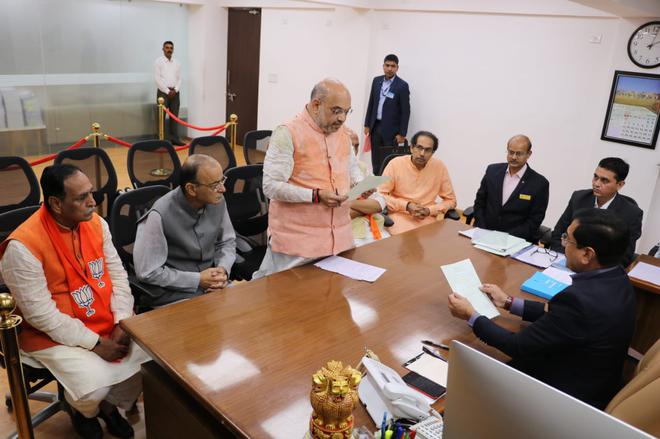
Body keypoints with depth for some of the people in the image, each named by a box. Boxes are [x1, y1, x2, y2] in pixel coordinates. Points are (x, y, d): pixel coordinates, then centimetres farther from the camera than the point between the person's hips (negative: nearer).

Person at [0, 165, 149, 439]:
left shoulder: (95, 222, -4)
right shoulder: (22, 246, -23)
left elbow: (117, 273, 2)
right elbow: (42, 315, -21)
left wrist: (123, 323, -10)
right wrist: (95, 343, -19)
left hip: (108, 322, 6)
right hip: (53, 335, -6)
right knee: (96, 385, -23)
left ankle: (111, 404, 20)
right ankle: (83, 410, 17)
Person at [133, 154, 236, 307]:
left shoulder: (217, 201, -4)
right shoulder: (160, 215, -21)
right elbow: (147, 272, -15)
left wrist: (223, 269, -7)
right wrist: (197, 280, -16)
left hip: (214, 286, 6)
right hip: (173, 294, -5)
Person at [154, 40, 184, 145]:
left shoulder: (177, 63, 12)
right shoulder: (158, 62, -2)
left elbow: (179, 78, 9)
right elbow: (157, 79, -9)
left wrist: (175, 90, -7)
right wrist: (167, 91, -13)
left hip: (175, 93, 4)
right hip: (163, 92, -4)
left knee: (174, 116, 6)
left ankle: (174, 138, 11)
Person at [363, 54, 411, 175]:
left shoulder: (402, 86, -8)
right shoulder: (376, 80, 7)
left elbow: (405, 111, -8)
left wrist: (402, 133, -10)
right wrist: (367, 124, 10)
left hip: (391, 130, -5)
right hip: (375, 127, 5)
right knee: (376, 161, 9)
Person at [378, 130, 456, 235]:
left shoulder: (439, 166, -2)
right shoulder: (395, 164, -5)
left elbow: (451, 200, 7)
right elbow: (380, 195, -3)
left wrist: (429, 210, -10)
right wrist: (406, 206, -15)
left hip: (428, 217, 2)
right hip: (400, 215, -2)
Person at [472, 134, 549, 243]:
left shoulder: (539, 183, -5)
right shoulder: (492, 170, 4)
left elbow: (534, 221, -5)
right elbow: (479, 202, 9)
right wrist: (482, 231, -5)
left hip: (516, 240, -2)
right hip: (485, 235, 2)